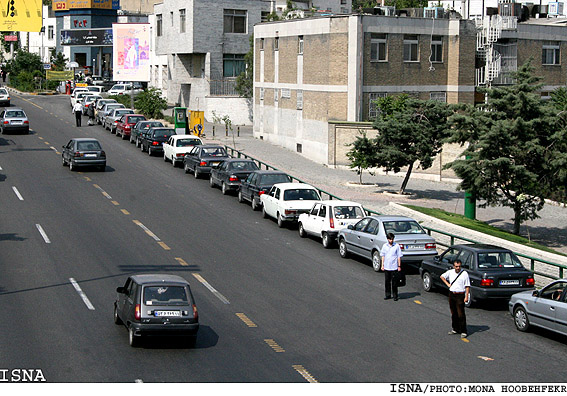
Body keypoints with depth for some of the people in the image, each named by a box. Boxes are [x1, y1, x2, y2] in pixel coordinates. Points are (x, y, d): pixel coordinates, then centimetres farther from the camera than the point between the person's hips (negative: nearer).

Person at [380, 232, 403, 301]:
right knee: (387, 282, 9)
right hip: (386, 267, 3)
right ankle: (388, 295, 19)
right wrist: (382, 265, 6)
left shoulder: (397, 246, -4)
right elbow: (383, 256, 11)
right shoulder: (384, 246, 5)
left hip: (394, 267, -3)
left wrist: (399, 266, -3)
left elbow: (399, 256, 0)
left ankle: (395, 296, 7)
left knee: (394, 282, -1)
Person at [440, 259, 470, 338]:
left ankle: (463, 332, -5)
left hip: (460, 295, -5)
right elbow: (442, 276, 24)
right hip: (451, 294, 5)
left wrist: (466, 297, -13)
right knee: (453, 313, 13)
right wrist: (447, 284, 12)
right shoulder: (450, 272, 7)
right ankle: (455, 329, 25)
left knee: (461, 314, -8)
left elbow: (467, 286, -7)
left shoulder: (464, 274, -6)